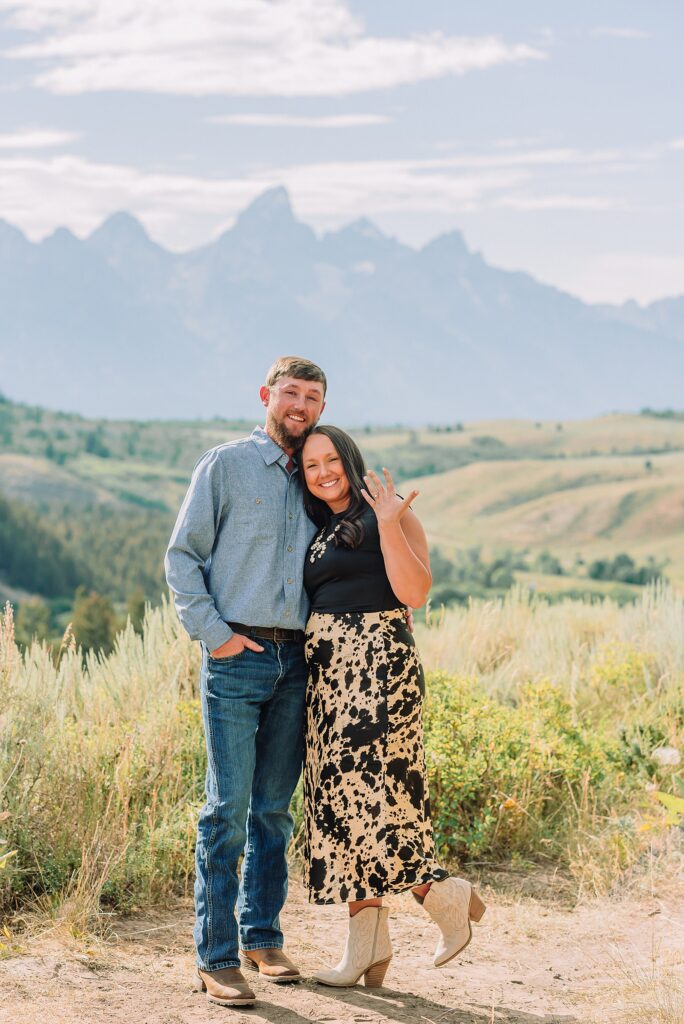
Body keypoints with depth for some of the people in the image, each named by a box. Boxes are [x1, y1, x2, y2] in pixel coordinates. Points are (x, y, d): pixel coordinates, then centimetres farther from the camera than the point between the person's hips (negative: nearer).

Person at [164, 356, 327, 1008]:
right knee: (228, 807, -7)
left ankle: (261, 936, 20)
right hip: (236, 656, -5)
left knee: (275, 808, 9)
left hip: (295, 661, 5)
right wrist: (214, 632, -9)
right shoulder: (225, 464, 2)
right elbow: (182, 557, -1)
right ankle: (216, 958, -3)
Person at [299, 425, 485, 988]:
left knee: (362, 790, -14)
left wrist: (389, 526, -22)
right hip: (327, 672, 8)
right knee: (341, 793, 4)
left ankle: (445, 894, 5)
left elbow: (415, 592, -15)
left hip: (377, 666, -8)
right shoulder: (319, 531, 16)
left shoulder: (389, 514, -4)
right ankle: (367, 944, 6)